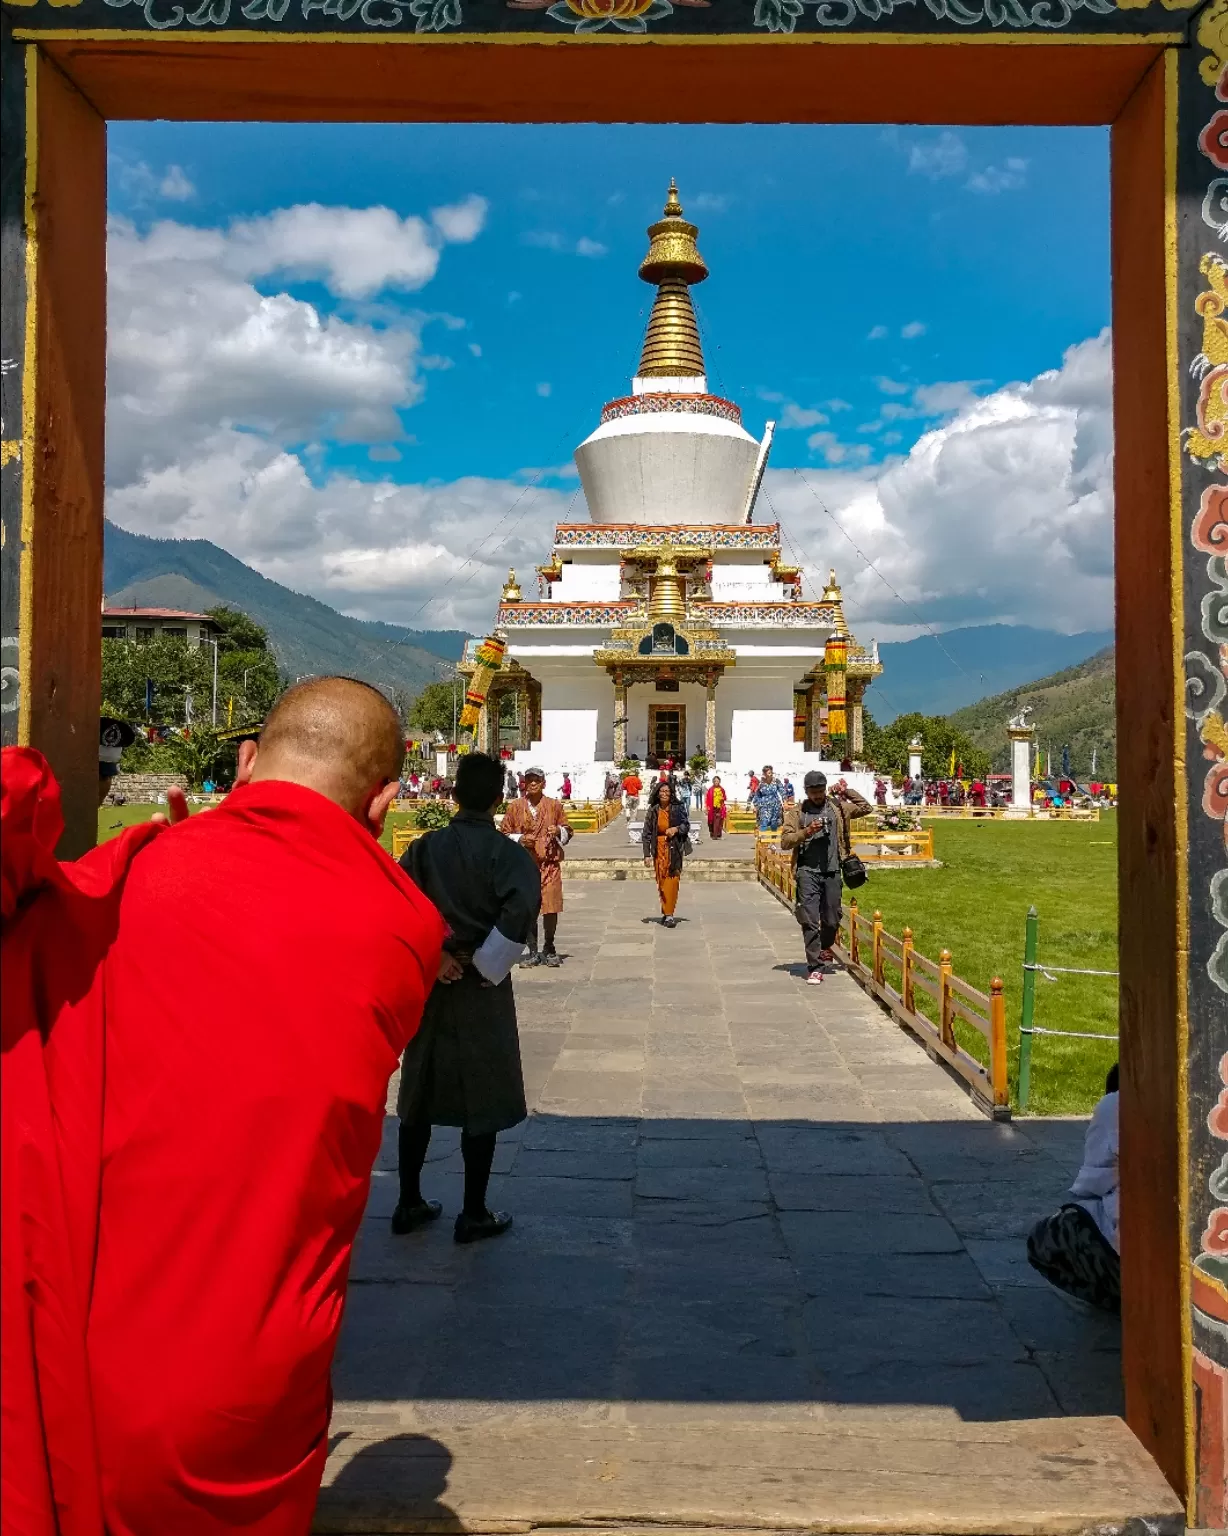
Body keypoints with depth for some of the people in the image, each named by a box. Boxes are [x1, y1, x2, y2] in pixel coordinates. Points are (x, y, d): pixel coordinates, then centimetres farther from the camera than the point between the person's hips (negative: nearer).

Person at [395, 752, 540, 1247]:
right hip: (480, 993, -4)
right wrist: (486, 965, -16)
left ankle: (409, 1204, 26)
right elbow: (522, 909, -28)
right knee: (482, 1100, 7)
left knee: (420, 1095, 15)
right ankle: (474, 1215, 15)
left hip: (430, 986, 4)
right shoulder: (507, 853, -11)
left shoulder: (425, 848, 0)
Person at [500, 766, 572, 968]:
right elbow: (504, 834, 10)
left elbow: (567, 830, 15)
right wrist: (520, 839, -9)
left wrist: (558, 831, -7)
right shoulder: (514, 808, 7)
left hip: (550, 864, 0)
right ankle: (533, 951, 13)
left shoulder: (555, 806, 7)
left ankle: (549, 950, 12)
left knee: (551, 909, -4)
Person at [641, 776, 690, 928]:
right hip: (659, 849, 1)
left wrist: (676, 828, -17)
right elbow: (647, 833, 1)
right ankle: (667, 913, 15)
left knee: (672, 881, -8)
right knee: (662, 882, 3)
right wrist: (647, 854, -4)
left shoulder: (678, 808, -2)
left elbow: (686, 825, 5)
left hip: (674, 849, -1)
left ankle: (668, 914, -7)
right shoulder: (653, 810, 0)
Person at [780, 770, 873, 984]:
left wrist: (847, 792, 6)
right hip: (808, 872, -2)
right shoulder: (797, 812, 4)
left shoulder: (837, 807, 10)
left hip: (832, 872, 2)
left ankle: (824, 950, 40)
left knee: (832, 919, 11)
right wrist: (806, 832, -15)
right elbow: (785, 841, -1)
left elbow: (867, 808, 12)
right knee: (809, 920, -8)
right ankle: (816, 967, -5)